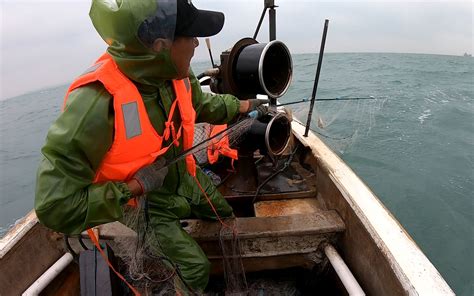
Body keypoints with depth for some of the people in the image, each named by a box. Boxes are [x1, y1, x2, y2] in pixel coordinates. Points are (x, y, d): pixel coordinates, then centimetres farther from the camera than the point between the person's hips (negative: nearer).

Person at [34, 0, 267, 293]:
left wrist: (244, 106, 10)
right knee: (195, 270, 0)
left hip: (184, 178, 7)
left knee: (227, 217, 24)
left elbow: (202, 104, 9)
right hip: (140, 203, -6)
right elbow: (55, 206, -34)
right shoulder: (95, 103, -39)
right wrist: (135, 188, -30)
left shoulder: (175, 73, -16)